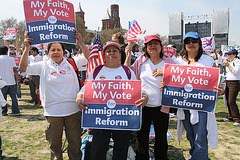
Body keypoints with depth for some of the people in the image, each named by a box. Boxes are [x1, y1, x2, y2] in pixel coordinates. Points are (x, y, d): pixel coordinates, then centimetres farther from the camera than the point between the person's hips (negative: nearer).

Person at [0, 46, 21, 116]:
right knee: (13, 96, 6)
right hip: (11, 82, 1)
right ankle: (15, 111, 6)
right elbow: (15, 70, -3)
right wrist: (18, 78, 3)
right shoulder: (11, 59, 0)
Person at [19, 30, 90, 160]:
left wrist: (80, 42, -14)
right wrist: (27, 48, -11)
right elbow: (23, 67, -4)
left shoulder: (71, 63, 1)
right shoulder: (43, 66, 3)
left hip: (73, 110, 0)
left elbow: (89, 58, -3)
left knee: (75, 143, 14)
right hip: (53, 112, 1)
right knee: (54, 144, 17)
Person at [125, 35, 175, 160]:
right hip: (143, 105, 1)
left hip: (161, 107, 0)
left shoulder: (169, 62, 0)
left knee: (161, 137, 15)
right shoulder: (141, 61, 3)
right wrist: (128, 56, -2)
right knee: (141, 136, 15)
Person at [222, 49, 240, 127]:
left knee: (231, 101, -14)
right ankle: (230, 117, 22)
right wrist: (225, 79, 17)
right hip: (228, 82, 8)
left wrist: (228, 65, -18)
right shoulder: (229, 62, 16)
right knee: (228, 100, 10)